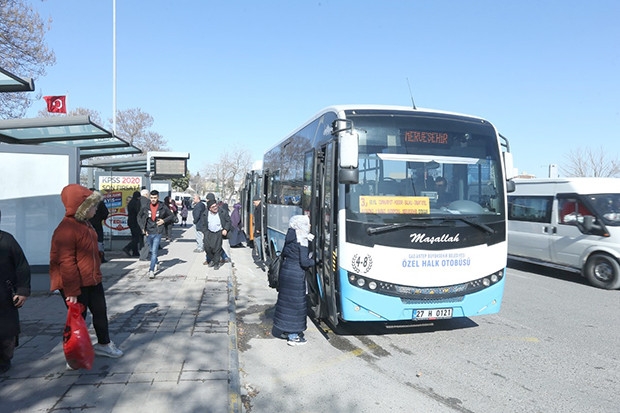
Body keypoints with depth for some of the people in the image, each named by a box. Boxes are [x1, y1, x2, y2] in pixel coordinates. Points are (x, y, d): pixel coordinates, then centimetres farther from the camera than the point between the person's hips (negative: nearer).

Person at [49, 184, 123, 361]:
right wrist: (72, 291, -21)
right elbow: (66, 263, -24)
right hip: (77, 286, -9)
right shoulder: (66, 230, -24)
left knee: (100, 312, 19)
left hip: (93, 281, 9)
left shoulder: (85, 223, 8)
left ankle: (104, 343, 37)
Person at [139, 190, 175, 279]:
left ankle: (151, 270, -9)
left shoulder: (163, 207, -5)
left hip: (158, 232, -3)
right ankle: (156, 263, 42)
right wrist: (142, 227, 4)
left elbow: (172, 216, 7)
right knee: (151, 251, 18)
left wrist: (164, 221, -9)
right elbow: (139, 217, 14)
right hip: (149, 233, 3)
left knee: (154, 251, -11)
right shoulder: (146, 207, -1)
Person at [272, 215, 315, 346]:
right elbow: (304, 262, -18)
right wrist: (314, 261, -1)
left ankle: (287, 330, 31)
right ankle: (293, 336, 9)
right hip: (296, 275, -8)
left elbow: (283, 254, 14)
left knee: (286, 300, 17)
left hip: (285, 270, 8)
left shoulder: (290, 237, 6)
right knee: (296, 303, 2)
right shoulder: (302, 240, -17)